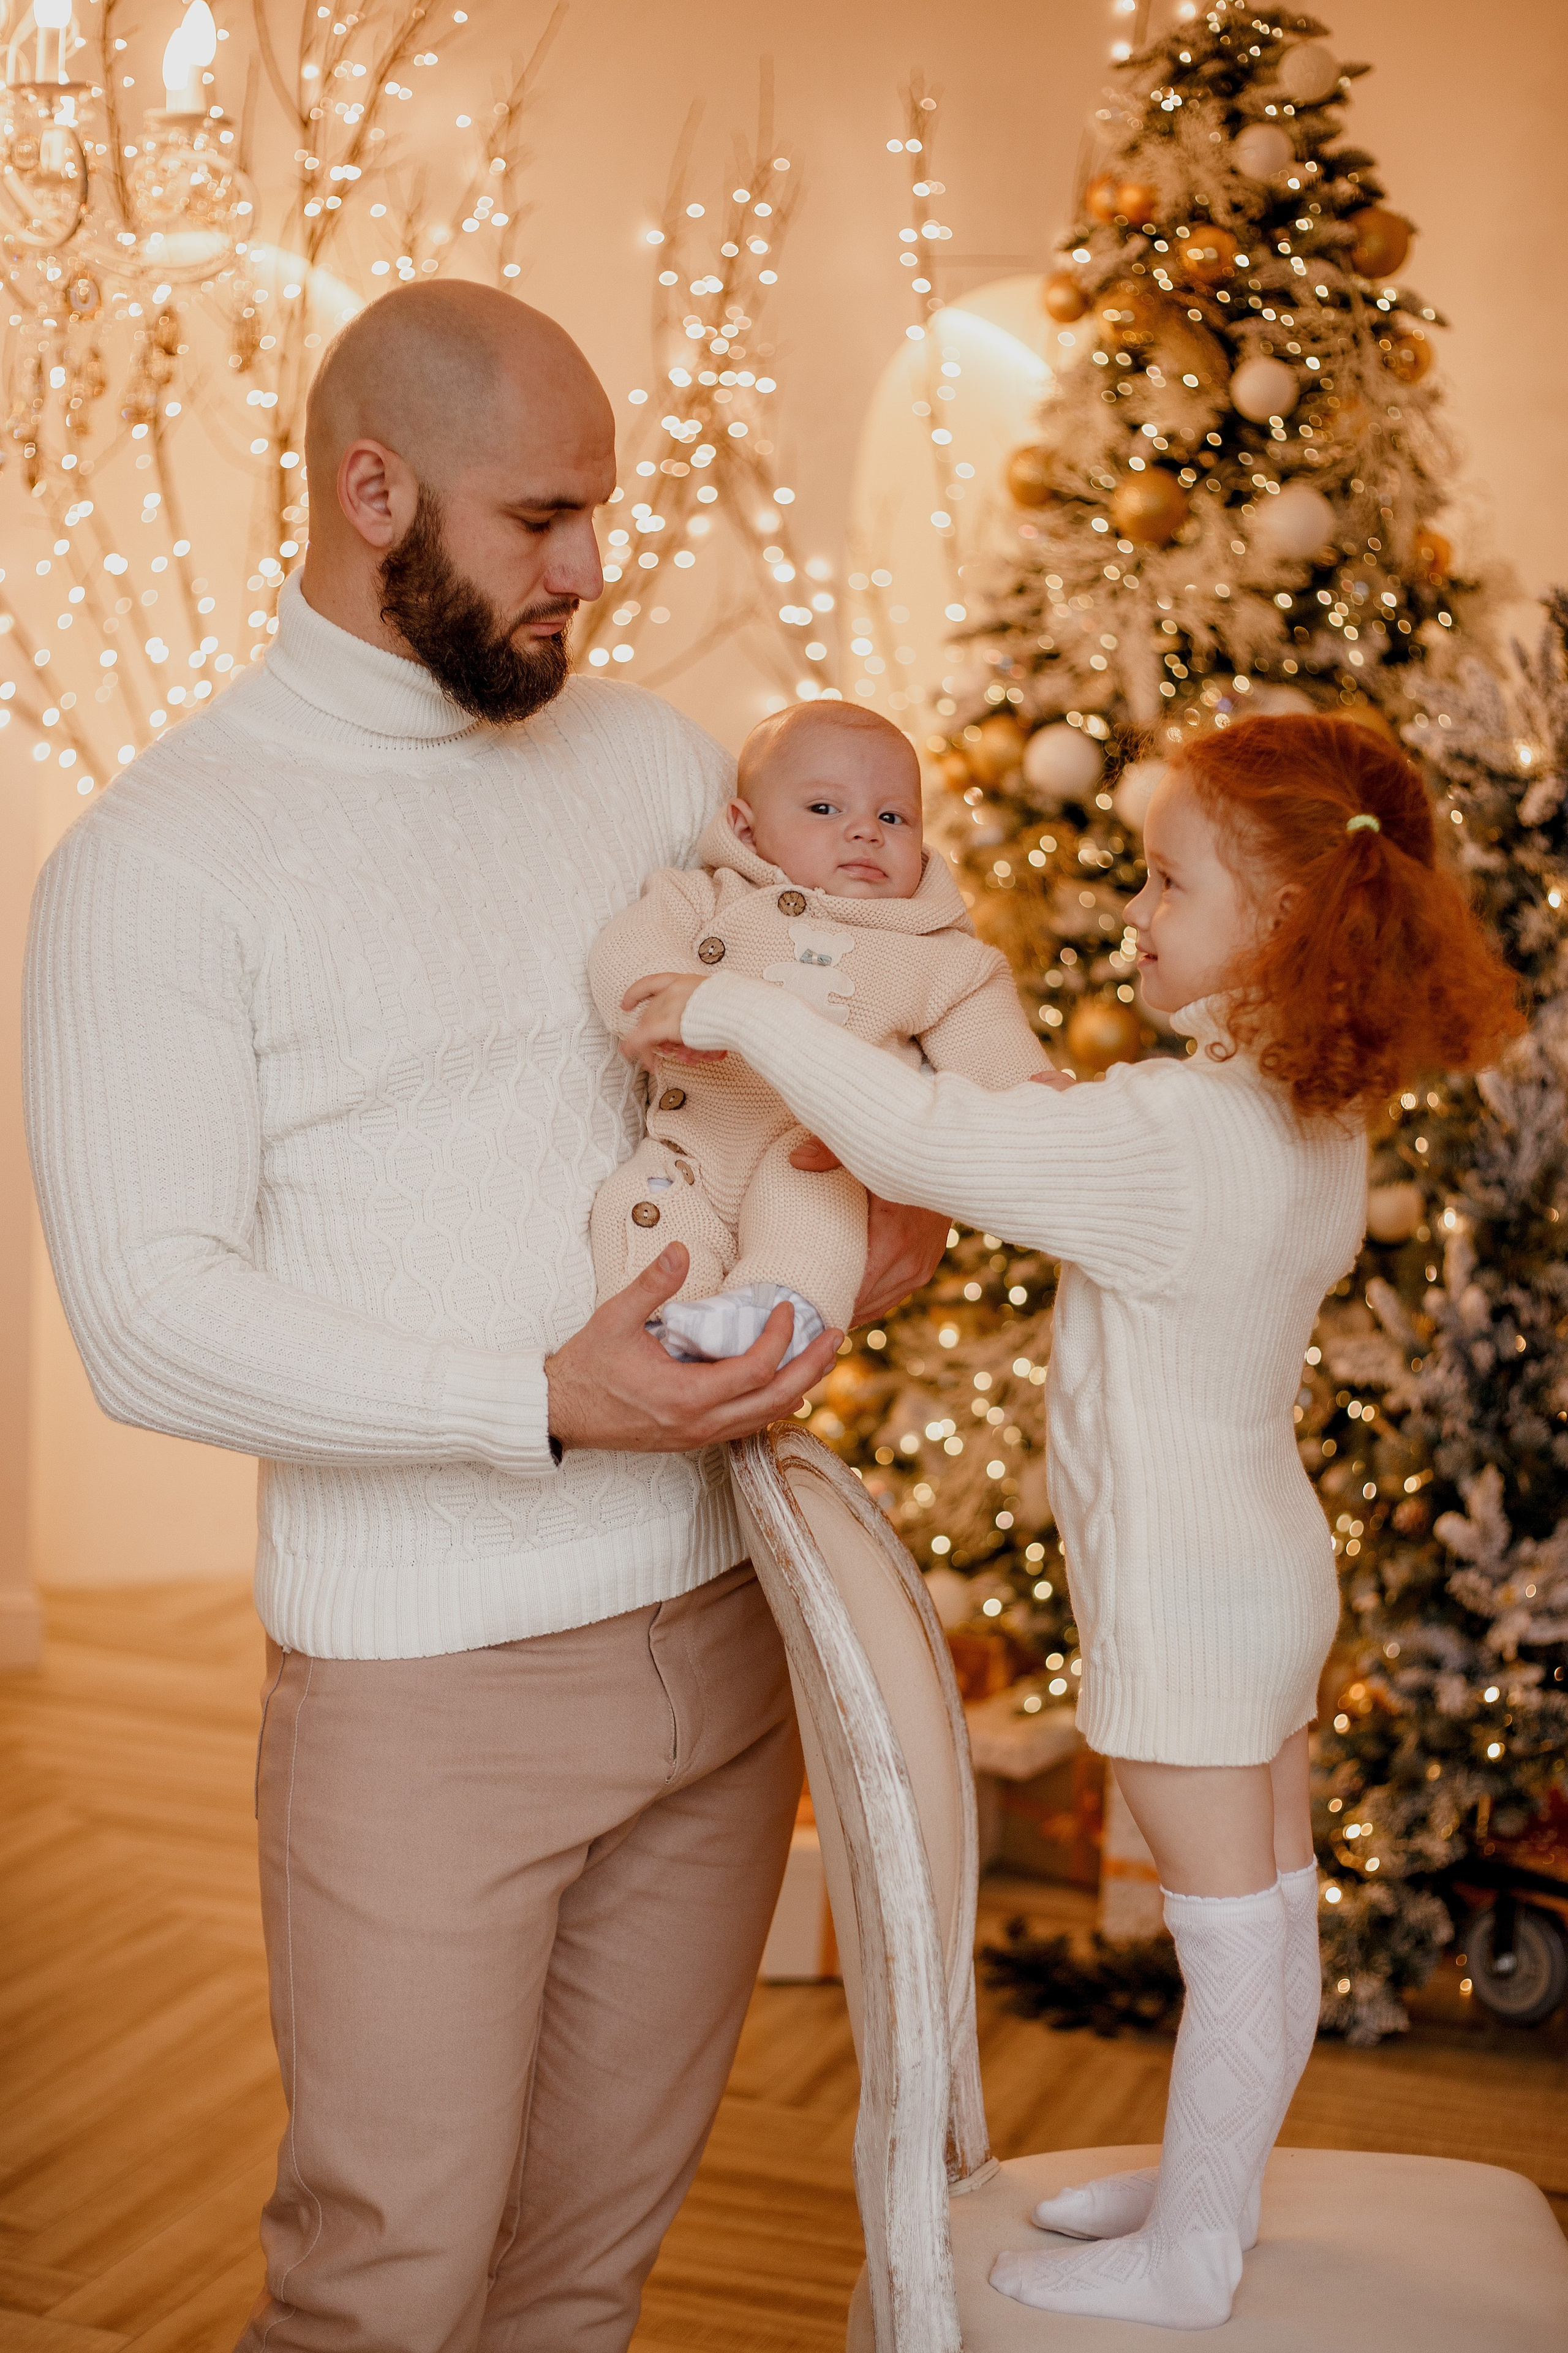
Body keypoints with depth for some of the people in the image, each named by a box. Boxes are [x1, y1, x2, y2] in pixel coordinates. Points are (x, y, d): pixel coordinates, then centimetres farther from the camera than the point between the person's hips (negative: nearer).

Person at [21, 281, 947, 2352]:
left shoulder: (657, 759, 7)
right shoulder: (160, 859, -8)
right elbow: (150, 1317, -14)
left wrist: (894, 1171, -3)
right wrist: (543, 1402, -23)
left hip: (719, 1630, 5)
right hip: (425, 1685, -5)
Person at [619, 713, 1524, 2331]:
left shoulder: (1167, 1133, -27)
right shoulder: (1318, 1127, 2)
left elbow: (928, 1139, -33)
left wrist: (739, 1013, -24)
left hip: (1180, 1586, -9)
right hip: (1271, 1557, 9)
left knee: (1229, 1933, 4)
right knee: (1273, 1909, 18)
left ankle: (1186, 2261, 21)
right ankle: (1214, 2189, 37)